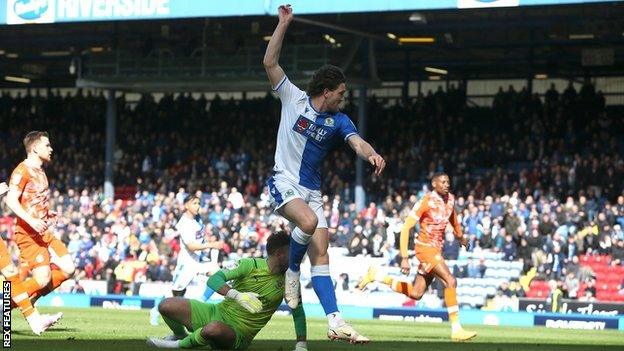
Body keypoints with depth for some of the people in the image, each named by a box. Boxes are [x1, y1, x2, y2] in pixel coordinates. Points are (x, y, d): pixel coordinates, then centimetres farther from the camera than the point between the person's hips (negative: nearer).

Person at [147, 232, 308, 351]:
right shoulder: (251, 265, -6)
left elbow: (298, 313, 4)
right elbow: (214, 280, -16)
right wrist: (237, 295, -35)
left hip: (239, 333, -2)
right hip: (218, 312, 2)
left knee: (214, 329, -40)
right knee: (166, 306, -13)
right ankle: (180, 335, 21)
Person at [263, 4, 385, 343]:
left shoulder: (338, 120, 7)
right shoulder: (294, 99, 0)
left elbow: (357, 141, -11)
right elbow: (270, 63, -7)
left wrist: (372, 154, -35)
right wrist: (283, 23, -11)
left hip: (312, 190, 4)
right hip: (284, 182, -4)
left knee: (320, 252, -5)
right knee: (309, 221, -33)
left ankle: (335, 321, -10)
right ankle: (291, 273, -8)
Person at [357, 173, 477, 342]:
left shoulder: (450, 199, 4)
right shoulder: (426, 202, -18)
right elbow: (406, 228, -19)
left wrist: (460, 236, 41)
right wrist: (404, 258, -25)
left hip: (436, 249, 8)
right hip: (425, 247, -8)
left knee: (415, 294, 11)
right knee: (450, 281, -22)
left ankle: (376, 275, 24)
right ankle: (456, 330, -21)